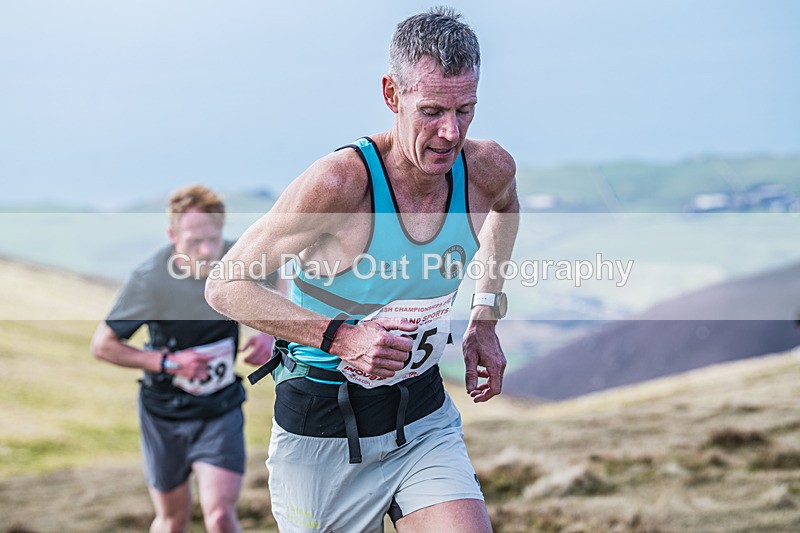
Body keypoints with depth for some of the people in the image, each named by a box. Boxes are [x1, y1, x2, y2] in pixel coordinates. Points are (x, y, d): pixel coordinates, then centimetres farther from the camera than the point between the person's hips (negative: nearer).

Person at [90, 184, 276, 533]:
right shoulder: (150, 280, -22)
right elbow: (103, 345, -12)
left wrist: (270, 336, -15)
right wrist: (167, 363, -22)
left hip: (221, 411, 1)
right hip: (165, 414, -1)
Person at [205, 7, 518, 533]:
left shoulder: (488, 168, -9)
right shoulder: (340, 181, -25)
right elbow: (225, 286, -17)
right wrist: (339, 336, -28)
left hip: (426, 422, 4)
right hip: (321, 432, -3)